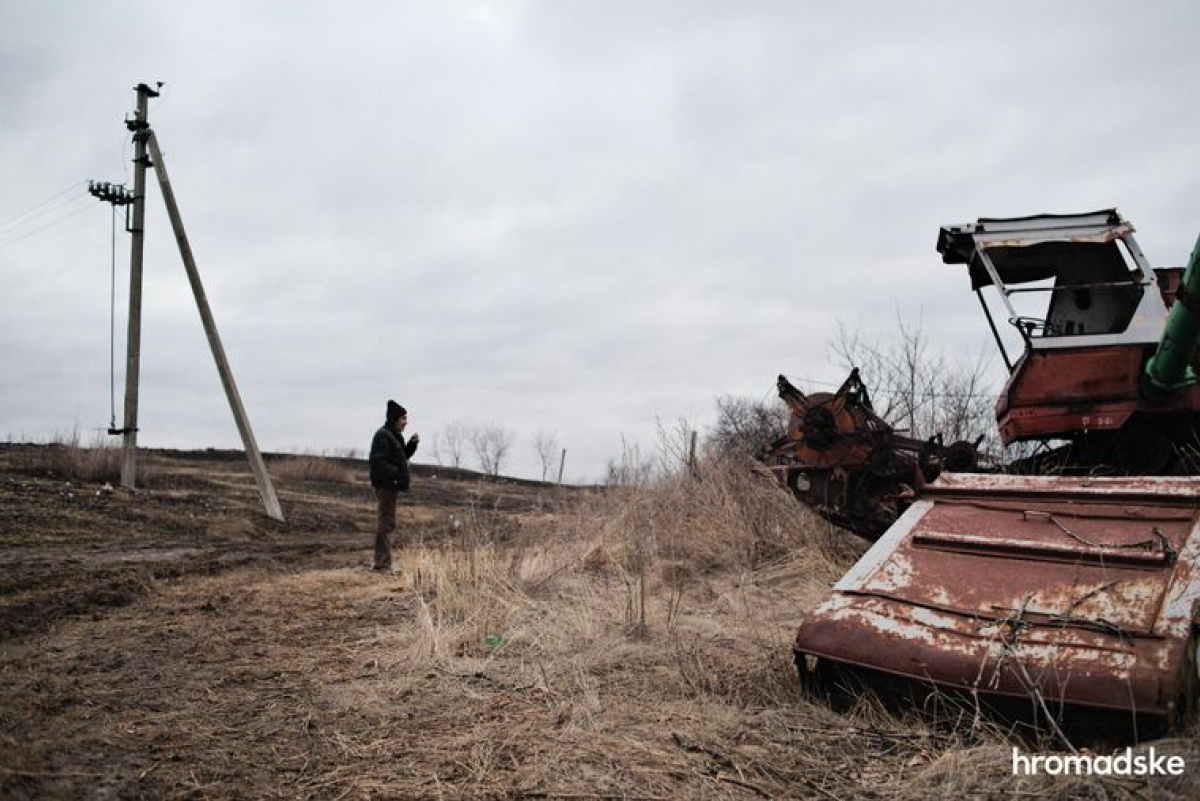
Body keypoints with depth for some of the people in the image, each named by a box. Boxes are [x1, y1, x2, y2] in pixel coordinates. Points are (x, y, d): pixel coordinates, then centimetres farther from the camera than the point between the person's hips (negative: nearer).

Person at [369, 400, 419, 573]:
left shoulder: (395, 436, 16)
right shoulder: (383, 435, -16)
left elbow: (402, 456, 23)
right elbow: (378, 461, -24)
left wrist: (412, 444, 8)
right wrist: (395, 474, -31)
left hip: (391, 486, 11)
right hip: (385, 485, -11)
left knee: (386, 523, 16)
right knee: (387, 523, -7)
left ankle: (381, 562, 26)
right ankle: (383, 564, -3)